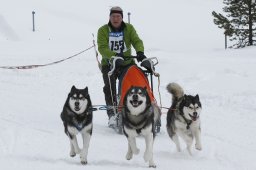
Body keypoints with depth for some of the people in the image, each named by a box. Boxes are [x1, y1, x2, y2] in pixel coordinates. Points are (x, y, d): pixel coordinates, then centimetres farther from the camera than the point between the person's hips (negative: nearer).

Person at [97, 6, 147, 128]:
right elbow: (102, 48, -16)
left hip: (127, 63, 2)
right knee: (110, 87, -18)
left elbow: (137, 41, -8)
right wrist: (115, 56, -33)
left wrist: (140, 52, -31)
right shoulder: (103, 30, -3)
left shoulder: (129, 28, 4)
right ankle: (112, 114, -19)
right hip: (109, 64, -2)